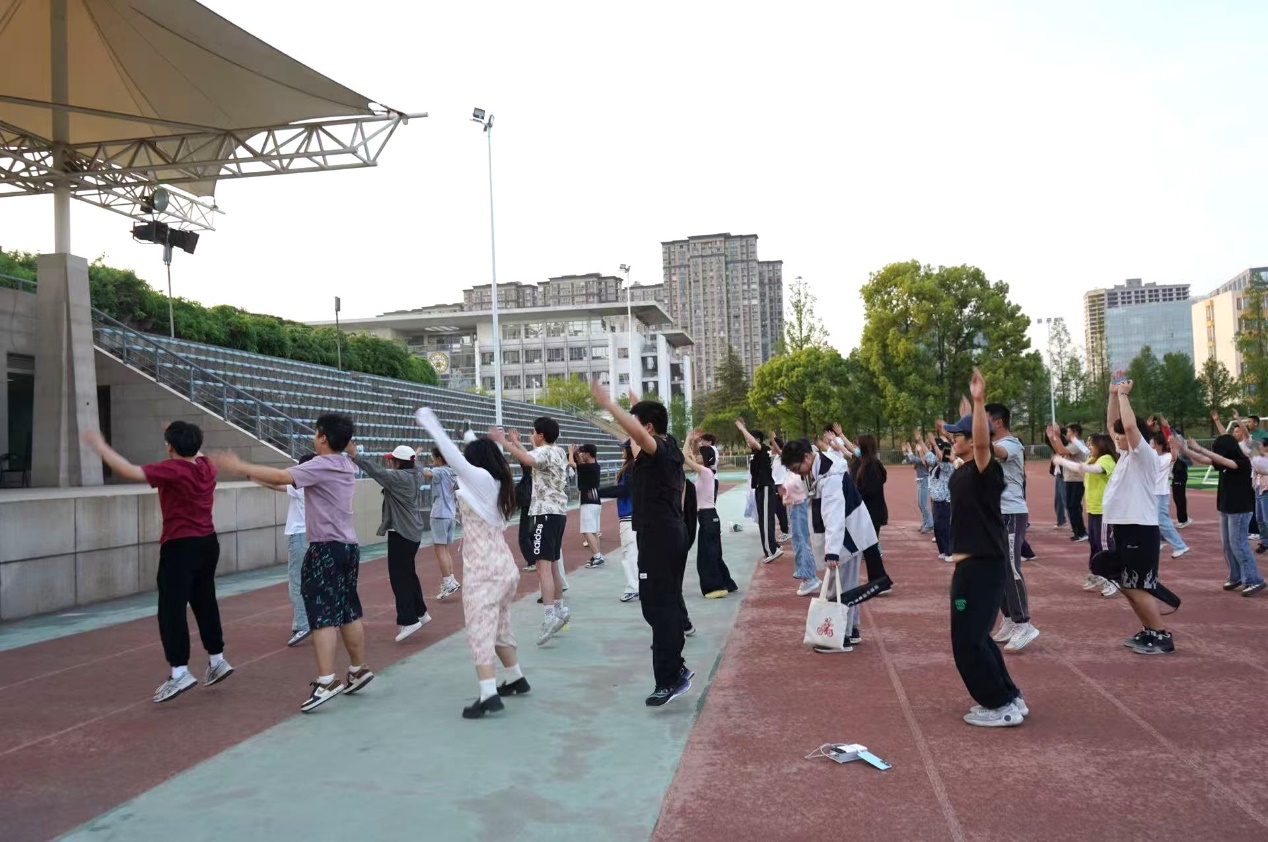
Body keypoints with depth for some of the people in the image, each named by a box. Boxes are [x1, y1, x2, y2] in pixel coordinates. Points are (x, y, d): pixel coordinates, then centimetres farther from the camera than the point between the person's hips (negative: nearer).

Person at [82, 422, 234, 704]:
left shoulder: (172, 469, -17)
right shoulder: (206, 467, 5)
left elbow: (130, 472, -25)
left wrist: (100, 446, -16)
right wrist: (187, 437, 41)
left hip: (180, 547, -8)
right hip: (208, 543, 8)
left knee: (171, 610, -4)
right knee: (205, 603, 17)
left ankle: (180, 672, -7)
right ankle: (217, 661, 25)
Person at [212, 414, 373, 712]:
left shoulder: (320, 466, -14)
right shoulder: (346, 467, 11)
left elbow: (280, 477, -23)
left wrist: (239, 467, -16)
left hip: (327, 549, -9)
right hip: (348, 546, 9)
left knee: (323, 614, -8)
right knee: (348, 612, 16)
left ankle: (326, 682, -10)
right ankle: (359, 670, 25)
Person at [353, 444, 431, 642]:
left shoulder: (400, 477, -19)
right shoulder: (409, 475, 9)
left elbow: (377, 471, -25)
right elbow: (383, 472, 15)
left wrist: (355, 455, -23)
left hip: (401, 533, -10)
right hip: (411, 532, 10)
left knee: (399, 577, -7)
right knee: (408, 574, 19)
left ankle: (408, 620, -6)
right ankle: (420, 612, 28)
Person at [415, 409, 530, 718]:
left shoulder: (480, 478, -11)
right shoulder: (498, 484, 9)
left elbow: (453, 456, -15)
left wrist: (430, 424, -9)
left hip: (484, 571, -9)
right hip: (504, 567, 9)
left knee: (480, 631, -10)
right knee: (498, 629, 21)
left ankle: (488, 695, -16)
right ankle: (516, 679, 31)